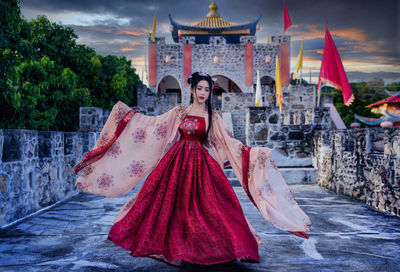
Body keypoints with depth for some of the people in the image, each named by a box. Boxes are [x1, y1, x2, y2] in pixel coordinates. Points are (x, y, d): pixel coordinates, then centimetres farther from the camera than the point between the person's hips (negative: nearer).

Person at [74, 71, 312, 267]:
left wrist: (252, 152, -8)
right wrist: (128, 113, 15)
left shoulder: (212, 116, 3)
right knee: (174, 203, 1)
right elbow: (153, 124, 13)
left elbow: (228, 141, 1)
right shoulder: (179, 112, 8)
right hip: (177, 161, 1)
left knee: (205, 203, -9)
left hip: (201, 164, -1)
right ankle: (175, 249, 15)